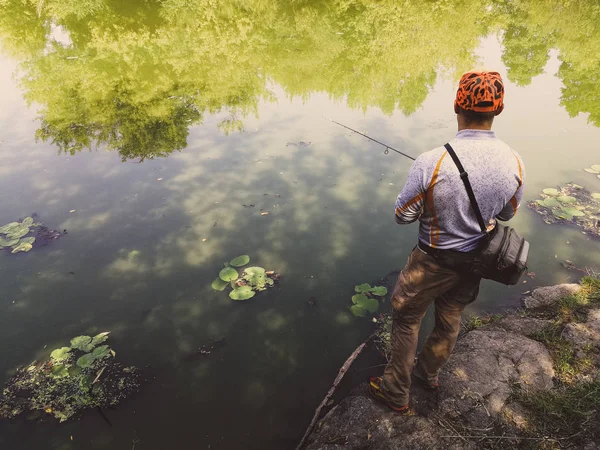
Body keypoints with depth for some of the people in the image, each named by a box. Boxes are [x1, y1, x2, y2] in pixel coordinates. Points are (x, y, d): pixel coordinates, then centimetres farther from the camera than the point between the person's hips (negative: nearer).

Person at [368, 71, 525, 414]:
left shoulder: (432, 163, -28)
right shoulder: (515, 163, -14)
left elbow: (403, 215, -16)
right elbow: (507, 214, 3)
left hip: (434, 261, -4)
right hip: (476, 259, 5)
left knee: (407, 320, 15)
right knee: (450, 320, 24)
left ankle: (396, 392, 30)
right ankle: (429, 372, 50)